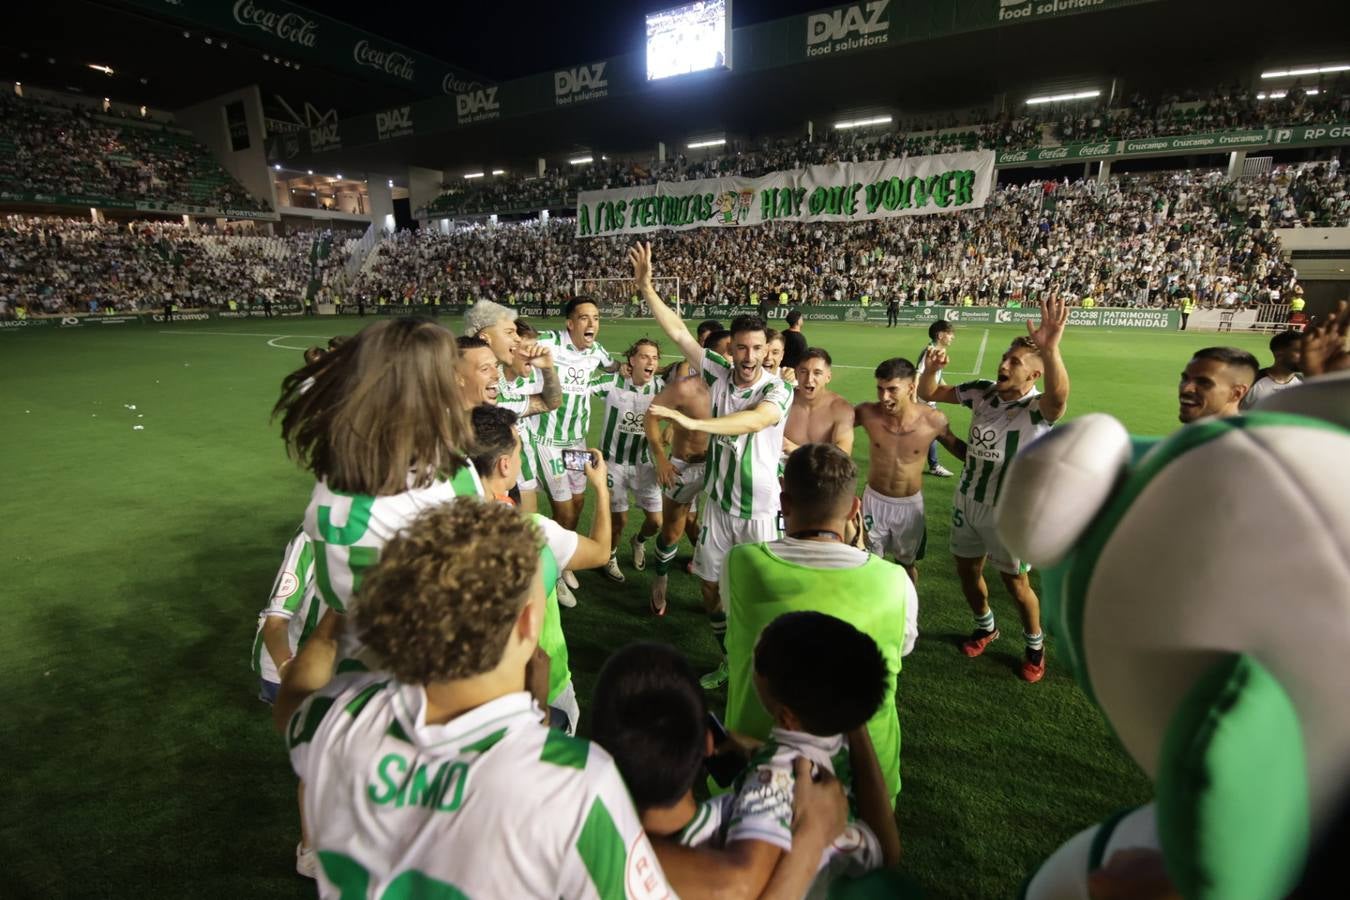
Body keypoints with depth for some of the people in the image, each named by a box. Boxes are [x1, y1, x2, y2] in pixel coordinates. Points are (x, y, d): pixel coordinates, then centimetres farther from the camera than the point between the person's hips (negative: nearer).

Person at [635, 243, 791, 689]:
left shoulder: (778, 390, -16)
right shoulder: (719, 374, -4)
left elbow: (752, 420, -37)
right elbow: (679, 333, -4)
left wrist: (691, 422, -48)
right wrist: (646, 288, -10)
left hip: (759, 509, -4)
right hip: (718, 501, 5)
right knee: (710, 587, 14)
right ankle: (730, 660, 37)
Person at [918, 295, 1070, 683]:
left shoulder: (1038, 409, -21)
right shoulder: (982, 391, -4)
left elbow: (1059, 396, -45)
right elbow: (928, 394, 1)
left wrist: (1050, 350, -64)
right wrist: (931, 369, -23)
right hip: (967, 502, 5)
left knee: (1015, 582, 9)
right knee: (967, 571, 18)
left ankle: (1035, 644, 38)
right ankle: (986, 627, 46)